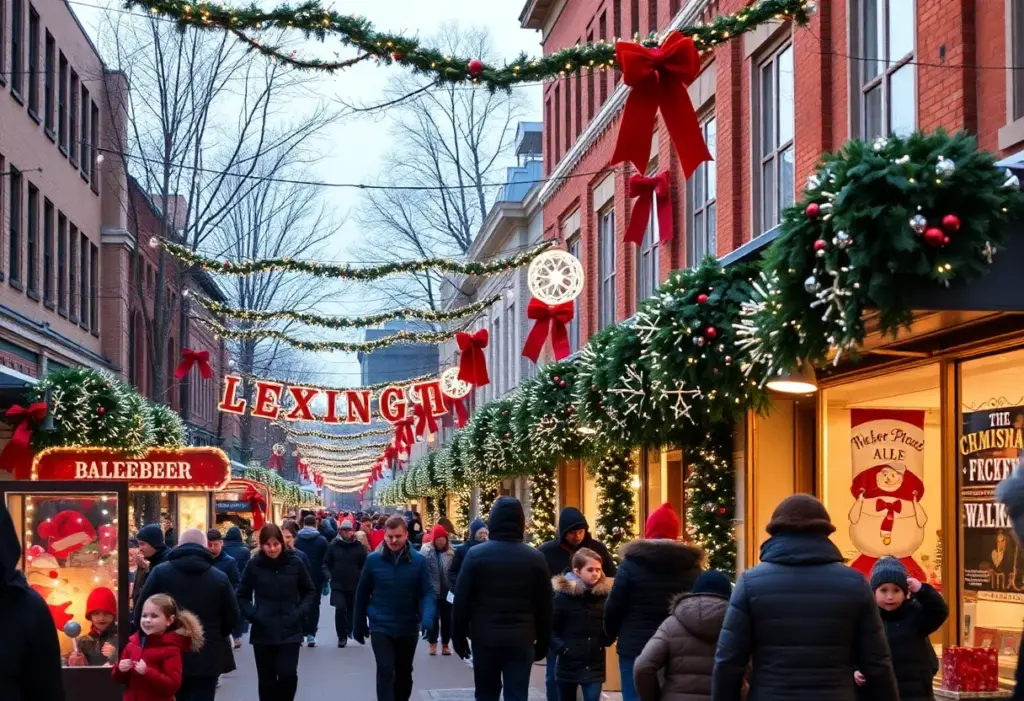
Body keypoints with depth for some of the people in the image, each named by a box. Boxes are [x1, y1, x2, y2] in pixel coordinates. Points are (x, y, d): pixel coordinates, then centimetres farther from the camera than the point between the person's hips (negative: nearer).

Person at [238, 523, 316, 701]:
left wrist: (300, 612, -4)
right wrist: (253, 615, -9)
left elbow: (310, 591, 10)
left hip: (290, 631, 0)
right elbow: (242, 596, 6)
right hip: (263, 632, 0)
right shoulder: (254, 564, -4)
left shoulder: (294, 563, -3)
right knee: (267, 680, 6)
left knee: (288, 674, -13)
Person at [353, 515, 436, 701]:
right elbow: (362, 594, 4)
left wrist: (427, 617, -25)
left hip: (408, 627, 2)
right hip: (381, 627, -2)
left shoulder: (418, 560, -5)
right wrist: (359, 625, 7)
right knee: (385, 671, -14)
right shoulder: (373, 560, -5)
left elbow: (427, 592, -6)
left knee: (404, 673, 16)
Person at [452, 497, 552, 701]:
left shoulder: (476, 554, -4)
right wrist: (542, 643, 13)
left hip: (485, 639, 0)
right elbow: (544, 606, 5)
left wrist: (459, 637, 7)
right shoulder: (535, 558, 1)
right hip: (521, 641, 0)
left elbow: (461, 601, -2)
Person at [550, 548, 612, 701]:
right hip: (569, 663, -1)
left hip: (595, 664, 1)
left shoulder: (604, 594, -1)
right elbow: (550, 627, -8)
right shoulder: (563, 595, -9)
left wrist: (606, 640, -5)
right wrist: (561, 647, -17)